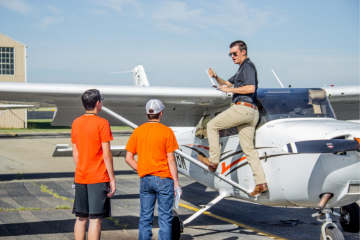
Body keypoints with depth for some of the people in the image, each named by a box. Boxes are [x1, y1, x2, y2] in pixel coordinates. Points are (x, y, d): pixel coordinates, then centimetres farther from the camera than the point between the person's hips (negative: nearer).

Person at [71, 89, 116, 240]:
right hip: (98, 178, -6)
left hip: (80, 178, 6)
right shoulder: (102, 123, -11)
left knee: (81, 218, 11)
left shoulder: (76, 123, 7)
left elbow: (75, 153, 11)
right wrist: (112, 179, -7)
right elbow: (107, 155, -12)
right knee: (95, 219, -4)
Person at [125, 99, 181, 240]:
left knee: (145, 217, 9)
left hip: (145, 179, 4)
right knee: (165, 218, 1)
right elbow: (171, 160, -9)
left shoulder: (137, 131, 4)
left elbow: (129, 158, 2)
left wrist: (141, 171, 12)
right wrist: (176, 183, -4)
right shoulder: (166, 131, -7)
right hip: (163, 179, -4)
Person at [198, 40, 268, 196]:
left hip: (243, 107, -10)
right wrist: (216, 78, 15)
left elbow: (250, 88, -19)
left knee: (212, 125, 4)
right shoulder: (242, 69, 26)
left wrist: (229, 90, -12)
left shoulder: (248, 66, -5)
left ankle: (213, 161, 7)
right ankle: (261, 183, 1)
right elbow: (227, 84, 35)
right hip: (251, 112, 10)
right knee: (248, 148, 6)